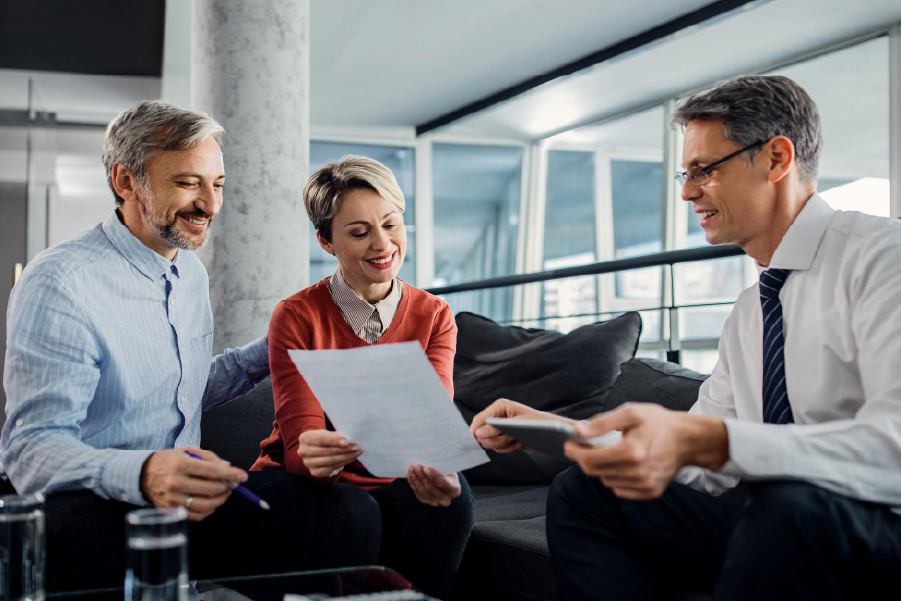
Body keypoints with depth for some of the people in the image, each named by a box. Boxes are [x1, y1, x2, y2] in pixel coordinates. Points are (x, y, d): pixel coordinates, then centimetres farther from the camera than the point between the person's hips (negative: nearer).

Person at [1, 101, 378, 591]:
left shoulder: (191, 274, 15)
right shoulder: (59, 284, -13)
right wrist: (141, 473, -40)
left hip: (185, 497, 7)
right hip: (88, 507, -6)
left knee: (343, 507, -19)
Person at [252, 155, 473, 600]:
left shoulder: (434, 317, 1)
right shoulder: (296, 317, -9)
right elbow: (299, 442, -17)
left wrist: (435, 470, -39)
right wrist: (317, 457, -43)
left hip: (392, 483, 3)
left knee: (451, 497, -29)